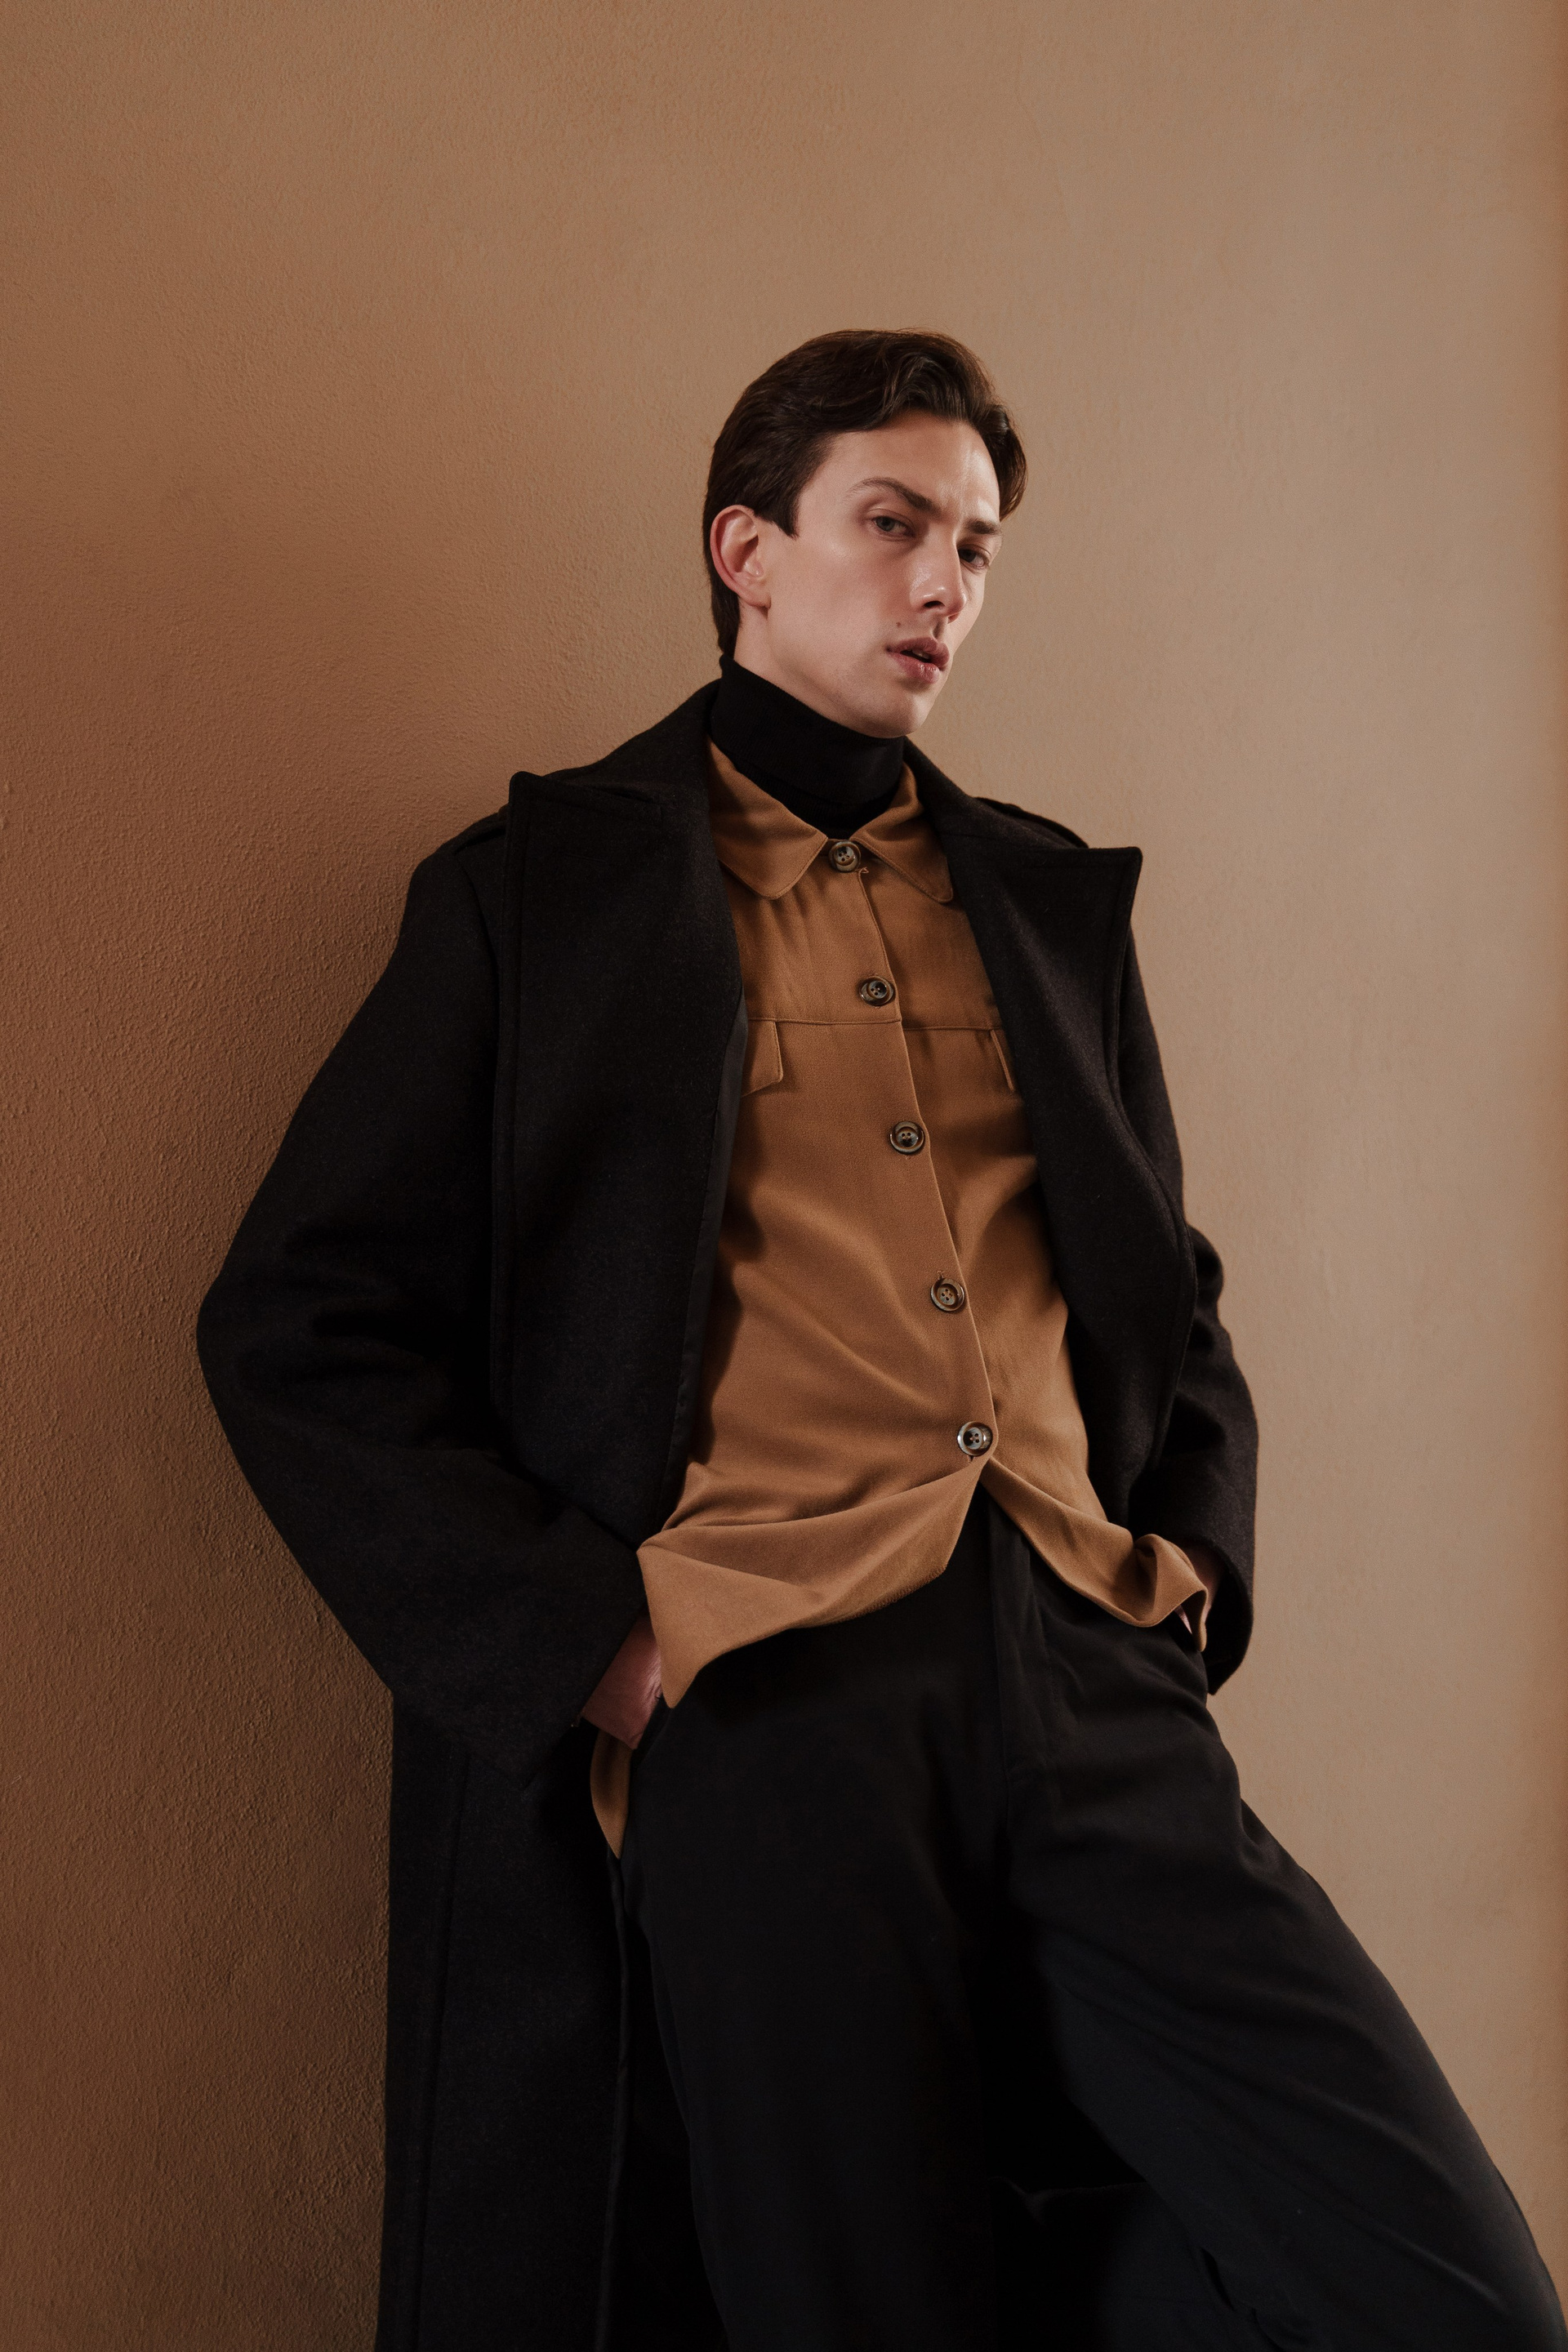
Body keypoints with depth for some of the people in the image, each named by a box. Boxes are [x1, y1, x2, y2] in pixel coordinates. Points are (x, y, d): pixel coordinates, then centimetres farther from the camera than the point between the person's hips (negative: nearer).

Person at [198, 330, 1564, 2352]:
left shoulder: (1050, 900, 22)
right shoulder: (544, 891, 7)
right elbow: (298, 1326, 2)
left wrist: (1194, 1570, 12)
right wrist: (579, 1646, -7)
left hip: (1094, 1689, 4)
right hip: (754, 1711, -4)